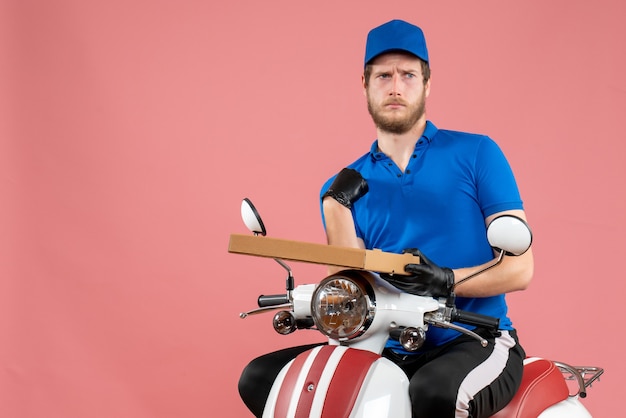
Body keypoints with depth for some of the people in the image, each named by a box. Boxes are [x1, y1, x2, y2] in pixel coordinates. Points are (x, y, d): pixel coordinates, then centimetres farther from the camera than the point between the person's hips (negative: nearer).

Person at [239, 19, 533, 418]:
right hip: (387, 351, 5)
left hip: (475, 343, -4)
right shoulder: (347, 185, 11)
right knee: (261, 377, -9)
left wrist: (447, 279, -23)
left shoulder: (476, 153, 1)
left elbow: (520, 267, -5)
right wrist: (335, 206, -10)